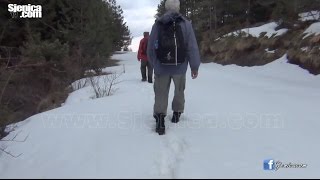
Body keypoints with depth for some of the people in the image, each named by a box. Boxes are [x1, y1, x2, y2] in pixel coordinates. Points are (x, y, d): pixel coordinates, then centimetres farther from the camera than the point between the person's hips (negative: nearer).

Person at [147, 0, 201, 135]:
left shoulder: (157, 24, 2)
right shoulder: (185, 23, -3)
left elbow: (151, 47, 5)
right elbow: (192, 46, -6)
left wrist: (154, 65, 17)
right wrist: (195, 66, 1)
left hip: (161, 67, 0)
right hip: (180, 66, 0)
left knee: (161, 93, 6)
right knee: (179, 90, 21)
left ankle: (160, 118, -8)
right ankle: (176, 114, 32)